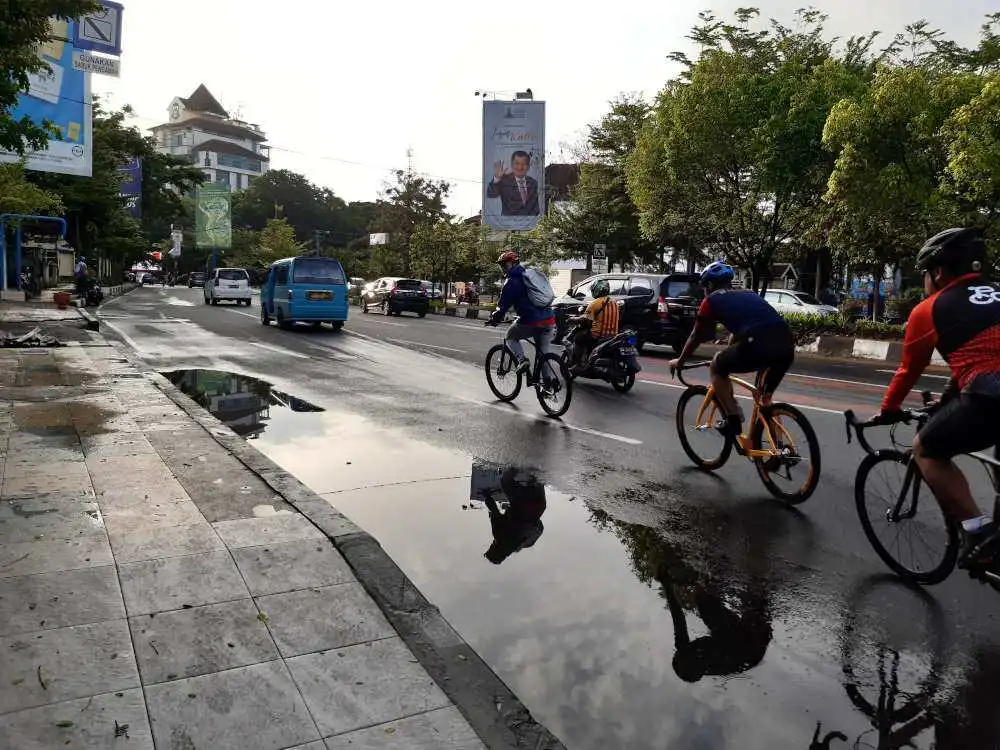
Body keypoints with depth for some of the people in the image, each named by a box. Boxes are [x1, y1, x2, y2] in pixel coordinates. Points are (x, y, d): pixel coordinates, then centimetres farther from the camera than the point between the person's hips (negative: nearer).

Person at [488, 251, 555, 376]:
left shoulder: (512, 281, -3)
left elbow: (504, 304, -3)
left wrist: (494, 318, 11)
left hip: (531, 322, -7)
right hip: (549, 320, 7)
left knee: (511, 337, 19)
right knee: (543, 353, 16)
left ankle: (522, 360, -1)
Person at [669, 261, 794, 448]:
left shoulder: (712, 300, 18)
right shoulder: (748, 294, 35)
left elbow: (696, 337, 28)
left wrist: (679, 361, 45)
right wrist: (730, 357, 65)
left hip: (759, 344, -6)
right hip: (787, 344, 7)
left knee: (717, 366, 21)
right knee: (765, 398, 29)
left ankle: (735, 428, 17)